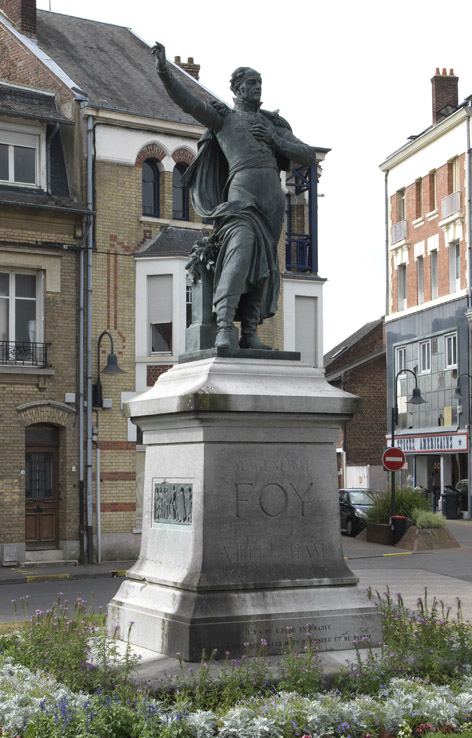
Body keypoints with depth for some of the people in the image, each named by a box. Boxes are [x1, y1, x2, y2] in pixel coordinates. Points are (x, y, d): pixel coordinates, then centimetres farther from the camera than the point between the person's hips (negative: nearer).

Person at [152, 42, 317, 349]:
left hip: (273, 197, 5)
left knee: (264, 265, 0)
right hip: (242, 193, -5)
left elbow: (309, 157, 20)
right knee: (241, 253, -24)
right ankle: (224, 328, -30)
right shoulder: (223, 116, 15)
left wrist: (276, 141, 5)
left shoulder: (274, 124, 26)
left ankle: (250, 333, 2)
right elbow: (187, 101, -1)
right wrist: (164, 71, -15)